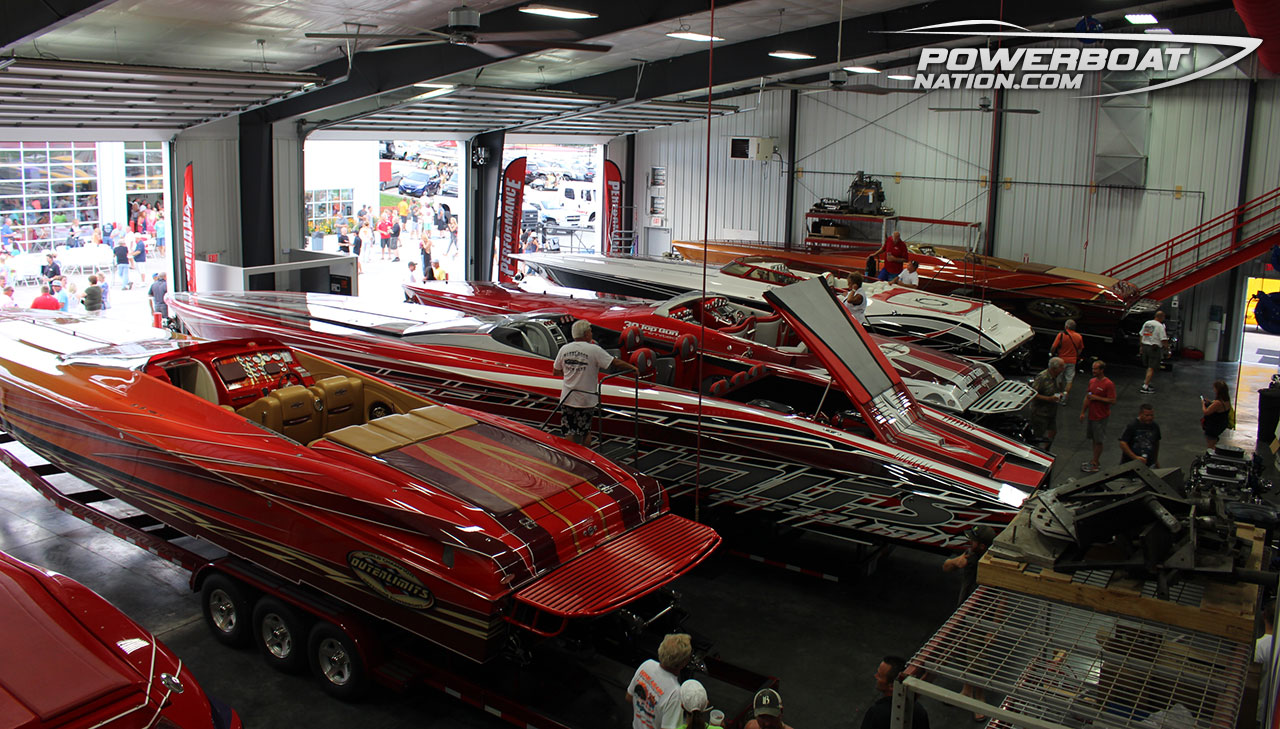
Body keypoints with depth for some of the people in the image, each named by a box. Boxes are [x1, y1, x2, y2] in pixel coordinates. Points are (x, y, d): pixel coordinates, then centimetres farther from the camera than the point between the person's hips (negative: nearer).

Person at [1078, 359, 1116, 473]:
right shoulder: (1092, 381, 8)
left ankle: (1095, 465, 6)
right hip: (1091, 415, 7)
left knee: (1099, 441, 1)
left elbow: (1113, 401, -20)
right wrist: (1083, 412, 15)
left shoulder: (1109, 384, -16)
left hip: (1101, 417, -7)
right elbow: (1087, 398, 16)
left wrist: (1096, 398, -21)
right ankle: (1094, 460, 26)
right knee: (1094, 439, 16)